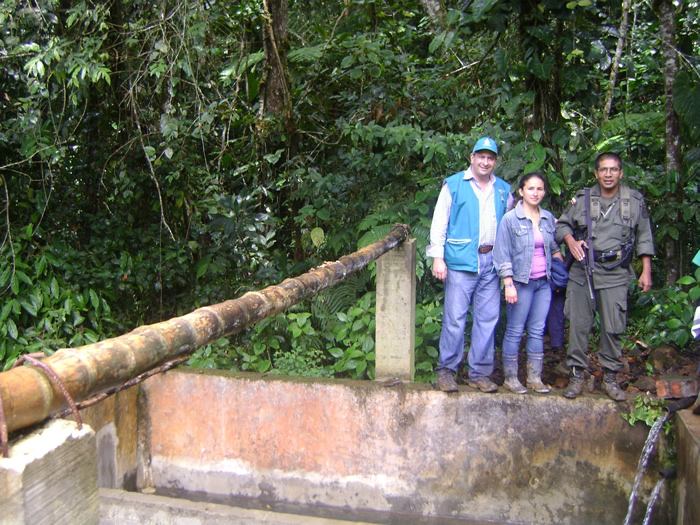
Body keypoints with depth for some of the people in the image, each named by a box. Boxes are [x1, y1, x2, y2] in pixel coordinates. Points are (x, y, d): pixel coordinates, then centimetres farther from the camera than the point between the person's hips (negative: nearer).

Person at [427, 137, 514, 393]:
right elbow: (440, 222, 1)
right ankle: (446, 370, 8)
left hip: (491, 262, 4)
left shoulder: (503, 189, 15)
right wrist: (438, 257, -8)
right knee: (455, 318, -4)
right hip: (461, 261, -4)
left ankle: (480, 373, 15)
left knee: (487, 319, 6)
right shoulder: (454, 184, 4)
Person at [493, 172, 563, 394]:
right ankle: (510, 378, 11)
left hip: (544, 282, 5)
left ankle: (535, 377, 16)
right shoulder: (510, 219, -6)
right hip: (521, 282, -5)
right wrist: (508, 284, -13)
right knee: (515, 331, 2)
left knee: (538, 331, 8)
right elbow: (502, 254, -7)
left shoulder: (548, 218, 9)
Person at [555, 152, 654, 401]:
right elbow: (562, 224, 14)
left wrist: (646, 271, 5)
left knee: (613, 328, 2)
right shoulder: (582, 199, 6)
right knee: (578, 324, 2)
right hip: (583, 273, 1)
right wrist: (570, 240, -8)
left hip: (615, 275, 0)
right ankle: (576, 374, 14)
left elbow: (644, 238, 9)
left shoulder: (635, 201, 6)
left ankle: (610, 376, 17)